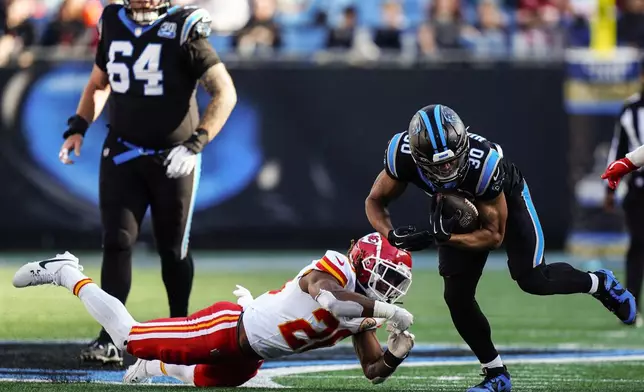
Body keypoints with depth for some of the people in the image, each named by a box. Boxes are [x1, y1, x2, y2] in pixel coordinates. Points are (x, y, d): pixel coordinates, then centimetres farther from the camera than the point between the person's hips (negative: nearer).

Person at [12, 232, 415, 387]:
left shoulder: (363, 312, 1)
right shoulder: (335, 268, -22)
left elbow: (374, 372, 3)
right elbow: (327, 298, -47)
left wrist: (396, 352, -16)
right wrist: (382, 309, -45)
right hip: (227, 328, -8)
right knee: (131, 338, 0)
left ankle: (157, 366, 53)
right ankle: (66, 273, 17)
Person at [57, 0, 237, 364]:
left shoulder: (183, 30, -13)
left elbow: (225, 92, -15)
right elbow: (99, 84, 20)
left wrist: (195, 144, -23)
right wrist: (78, 128, 6)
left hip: (173, 159, -3)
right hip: (122, 154, 3)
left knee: (173, 249, 7)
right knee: (117, 242, -7)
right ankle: (109, 339, -8)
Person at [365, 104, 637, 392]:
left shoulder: (483, 163, -43)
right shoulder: (403, 155, -35)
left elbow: (494, 235, -30)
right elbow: (376, 201, -17)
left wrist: (442, 239, -43)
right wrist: (392, 235, -37)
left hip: (506, 198, -4)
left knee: (532, 280, -11)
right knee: (457, 296, -5)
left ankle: (599, 283, 20)